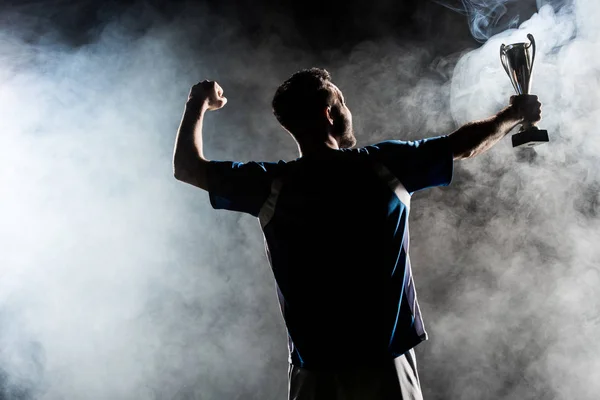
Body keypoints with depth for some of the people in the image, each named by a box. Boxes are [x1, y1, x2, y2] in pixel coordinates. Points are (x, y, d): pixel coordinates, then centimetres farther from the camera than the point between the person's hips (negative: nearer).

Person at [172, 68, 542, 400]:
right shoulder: (385, 165, -6)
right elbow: (464, 145, 6)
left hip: (315, 368, 1)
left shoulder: (272, 185, -5)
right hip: (385, 361, 0)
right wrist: (515, 115, 23)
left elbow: (187, 168, 5)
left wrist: (198, 104, 20)